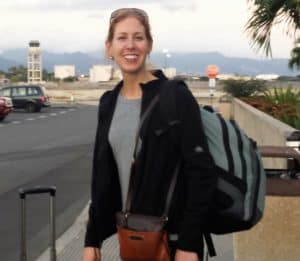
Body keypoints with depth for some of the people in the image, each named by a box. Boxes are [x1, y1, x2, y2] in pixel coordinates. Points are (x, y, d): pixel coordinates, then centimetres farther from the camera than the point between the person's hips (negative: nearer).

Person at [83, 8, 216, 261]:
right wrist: (92, 239, 8)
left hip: (172, 237, -5)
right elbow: (102, 174, 10)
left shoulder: (175, 96, -12)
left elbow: (201, 172, -15)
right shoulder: (109, 102, 6)